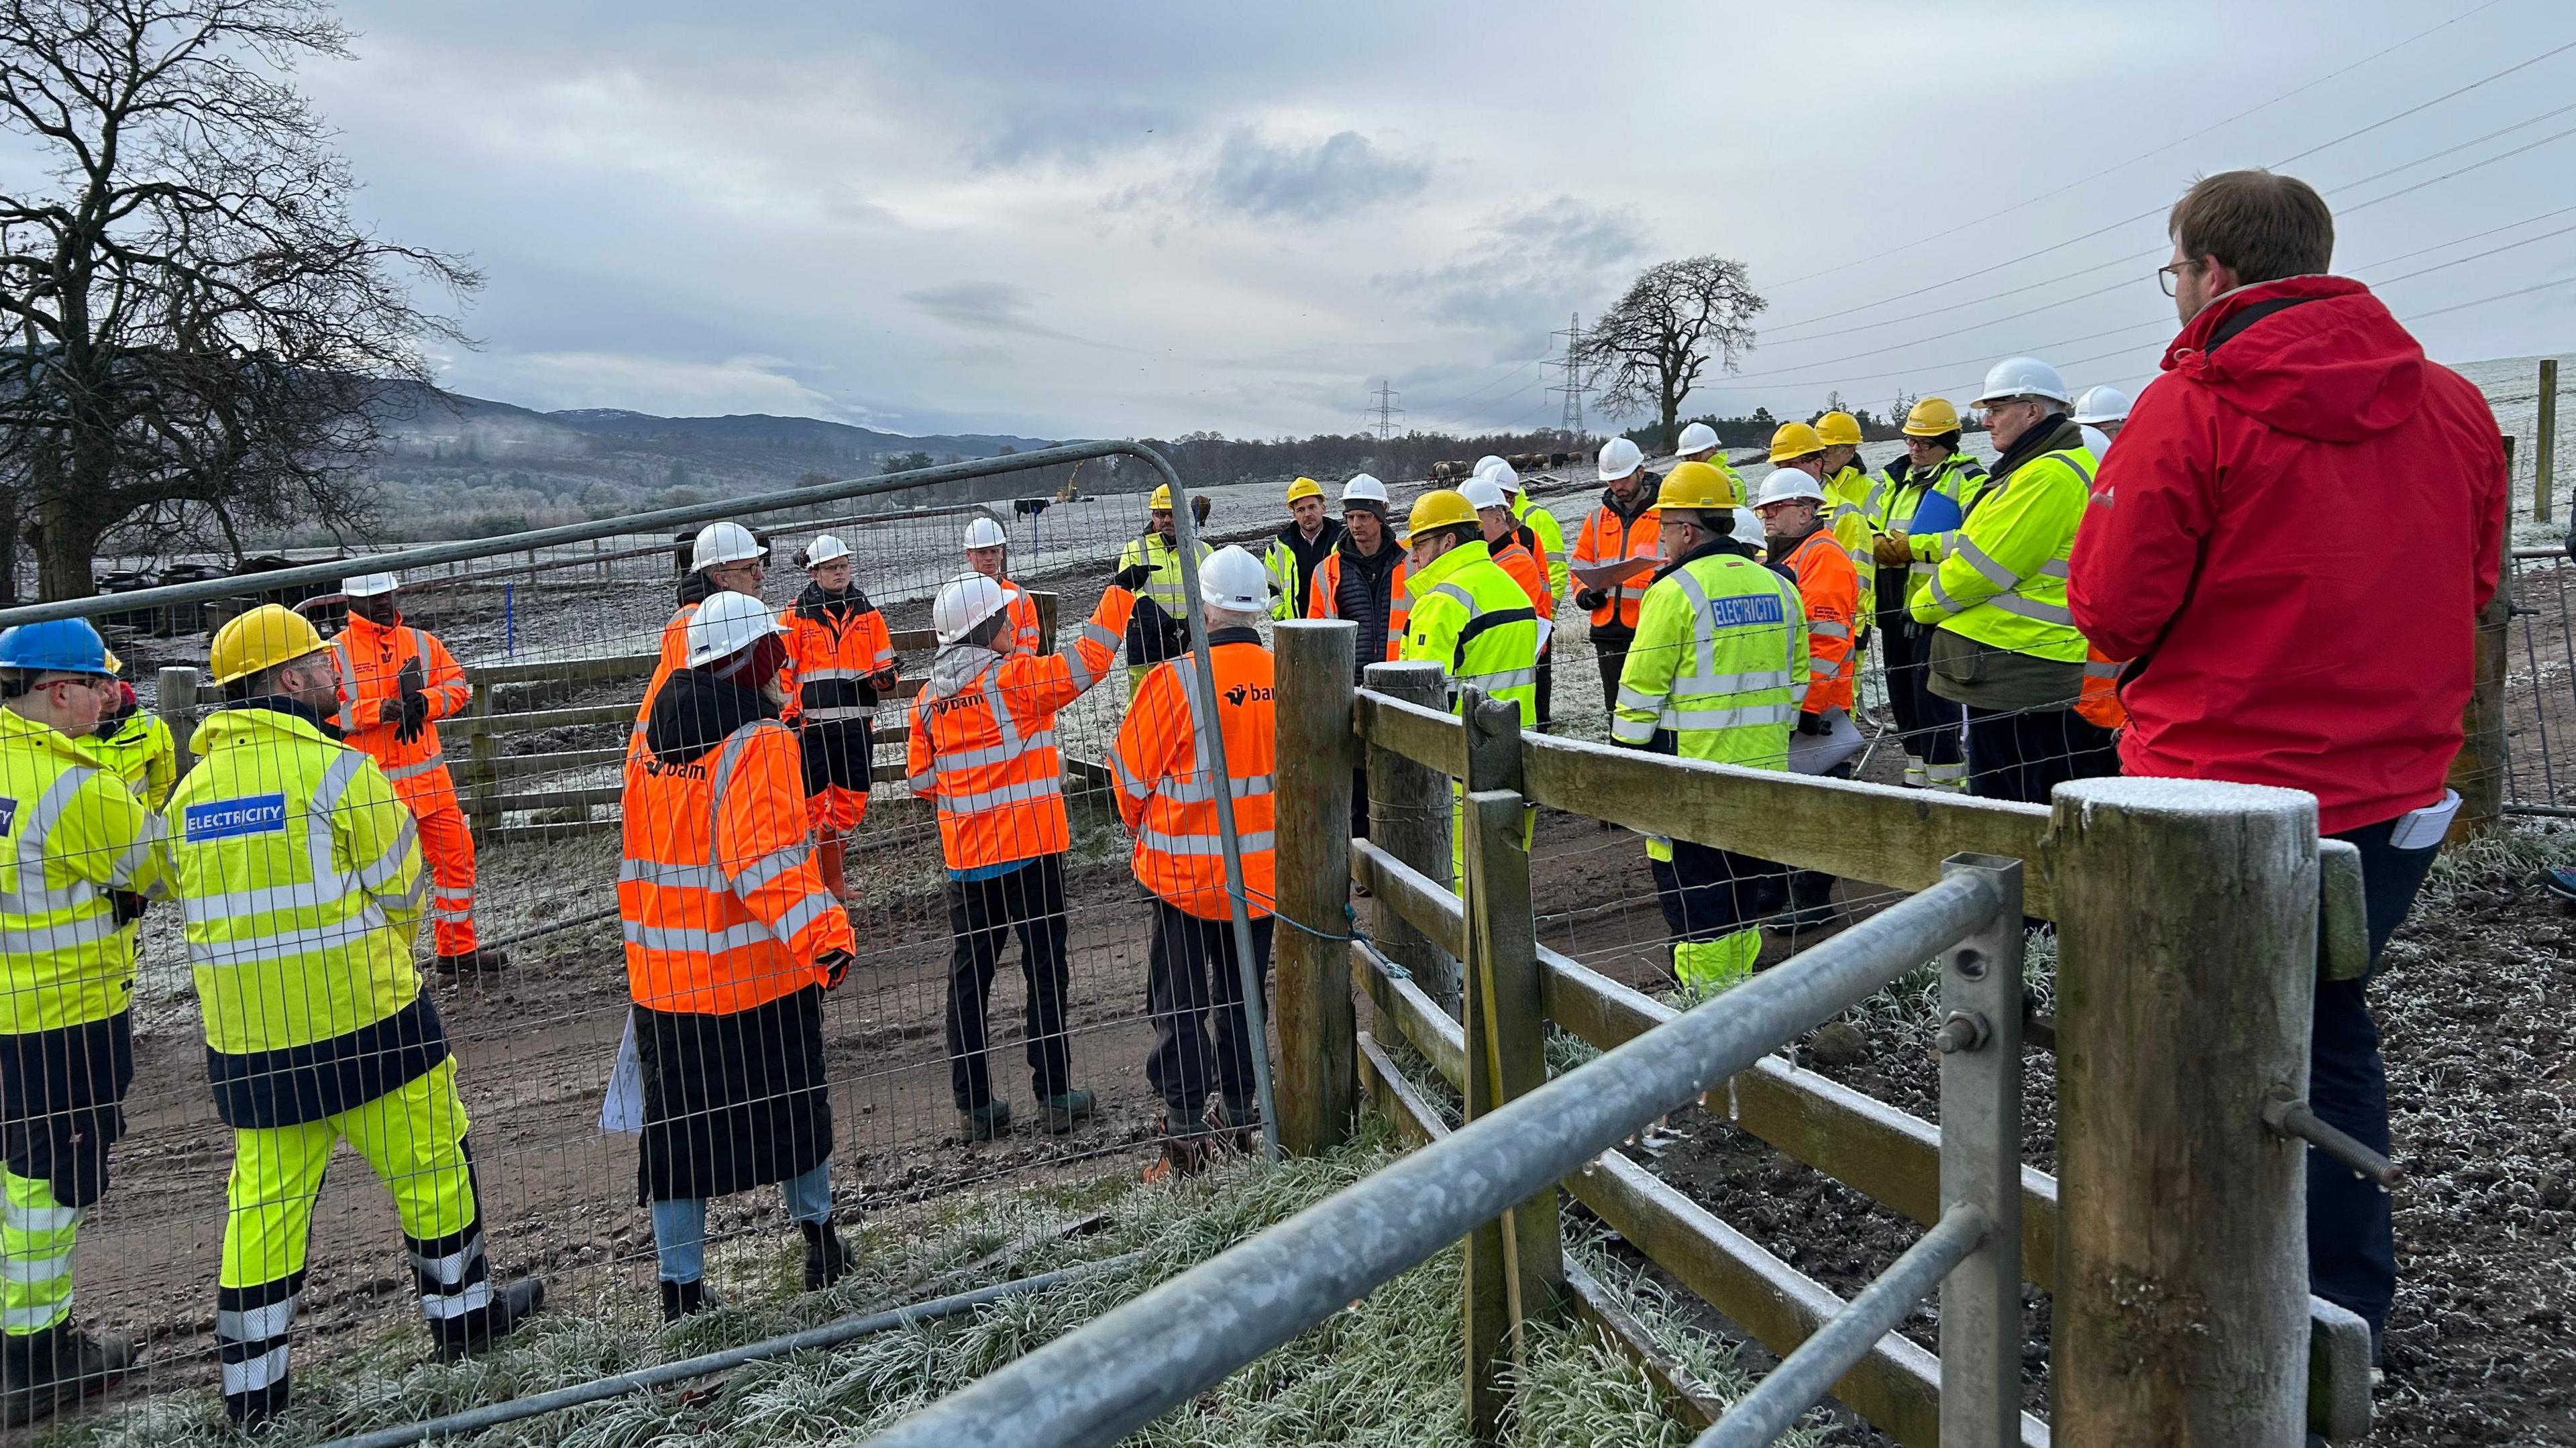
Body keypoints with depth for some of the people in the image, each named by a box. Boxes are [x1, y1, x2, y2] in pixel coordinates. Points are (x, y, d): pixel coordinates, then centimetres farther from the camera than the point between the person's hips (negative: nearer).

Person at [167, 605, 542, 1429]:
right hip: (360, 1020, -6)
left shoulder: (190, 792, 7)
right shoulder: (336, 769, -12)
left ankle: (251, 1380, 19)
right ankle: (462, 1312, 26)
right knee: (429, 1160, 11)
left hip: (244, 1037, 6)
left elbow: (201, 907, 15)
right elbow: (400, 893, -6)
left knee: (266, 1195, 13)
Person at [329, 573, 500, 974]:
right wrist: (377, 710, -20)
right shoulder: (337, 651, -1)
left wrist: (424, 701, -13)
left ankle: (457, 948, 23)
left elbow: (458, 685, 5)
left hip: (428, 774, 5)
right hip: (373, 783, -4)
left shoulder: (421, 641, 11)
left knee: (456, 853, 9)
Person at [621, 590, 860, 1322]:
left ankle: (680, 1289, 16)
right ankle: (818, 1238, 33)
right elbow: (767, 858, -30)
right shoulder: (759, 741, -18)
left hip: (664, 977, 5)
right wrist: (821, 935, -35)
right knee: (794, 1103, 16)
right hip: (760, 971, -5)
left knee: (678, 1123, 11)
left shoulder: (653, 733, 3)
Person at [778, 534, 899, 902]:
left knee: (850, 804, 8)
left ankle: (832, 878, 24)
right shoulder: (796, 616, 1)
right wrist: (788, 717, -7)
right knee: (809, 803, -2)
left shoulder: (867, 614, 10)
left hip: (856, 724, 4)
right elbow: (781, 672, 1)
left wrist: (883, 678, -8)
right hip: (811, 726, -3)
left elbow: (886, 666, 15)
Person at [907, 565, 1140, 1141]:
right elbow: (1087, 662, -12)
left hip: (965, 855, 5)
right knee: (1044, 969, 6)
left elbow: (922, 778, 10)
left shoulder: (928, 697, 5)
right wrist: (1119, 593, -5)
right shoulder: (1012, 678, -13)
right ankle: (1056, 1095, 12)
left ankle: (974, 1105, 15)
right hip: (1030, 847, -5)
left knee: (970, 973, 10)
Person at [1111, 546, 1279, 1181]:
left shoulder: (1177, 680, -18)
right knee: (1242, 993, 19)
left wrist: (1142, 826, 13)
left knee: (1181, 1001, 7)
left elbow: (1133, 772, -7)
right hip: (1261, 868, 4)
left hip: (1186, 867, -4)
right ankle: (1240, 1110, 29)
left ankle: (1186, 1131, 9)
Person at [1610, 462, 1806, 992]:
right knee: (1745, 888, 18)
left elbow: (1641, 692, -13)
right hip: (1764, 771, 7)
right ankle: (1741, 983, 28)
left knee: (1696, 902, 3)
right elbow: (1795, 681, 15)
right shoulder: (1778, 586, 8)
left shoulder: (1675, 591, -13)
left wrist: (1625, 758, -2)